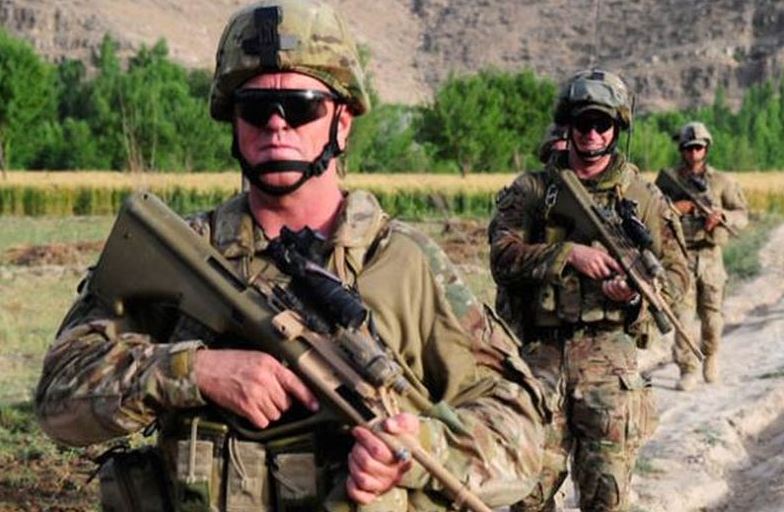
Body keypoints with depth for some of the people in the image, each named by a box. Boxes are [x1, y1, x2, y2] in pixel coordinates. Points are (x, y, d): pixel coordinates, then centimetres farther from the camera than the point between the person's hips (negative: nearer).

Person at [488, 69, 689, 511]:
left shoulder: (644, 198, 8)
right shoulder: (530, 190, 7)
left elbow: (677, 272, 9)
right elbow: (503, 255, -6)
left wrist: (639, 290, -12)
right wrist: (568, 254, -19)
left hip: (608, 356, 0)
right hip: (539, 353, 0)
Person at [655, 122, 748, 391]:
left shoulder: (721, 181, 5)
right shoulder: (667, 178, 4)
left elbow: (743, 215, 5)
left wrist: (721, 216, -15)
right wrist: (673, 208, -12)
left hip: (710, 256, 1)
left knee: (712, 316, 8)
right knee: (682, 315, -8)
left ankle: (710, 356, 34)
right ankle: (687, 370, -1)